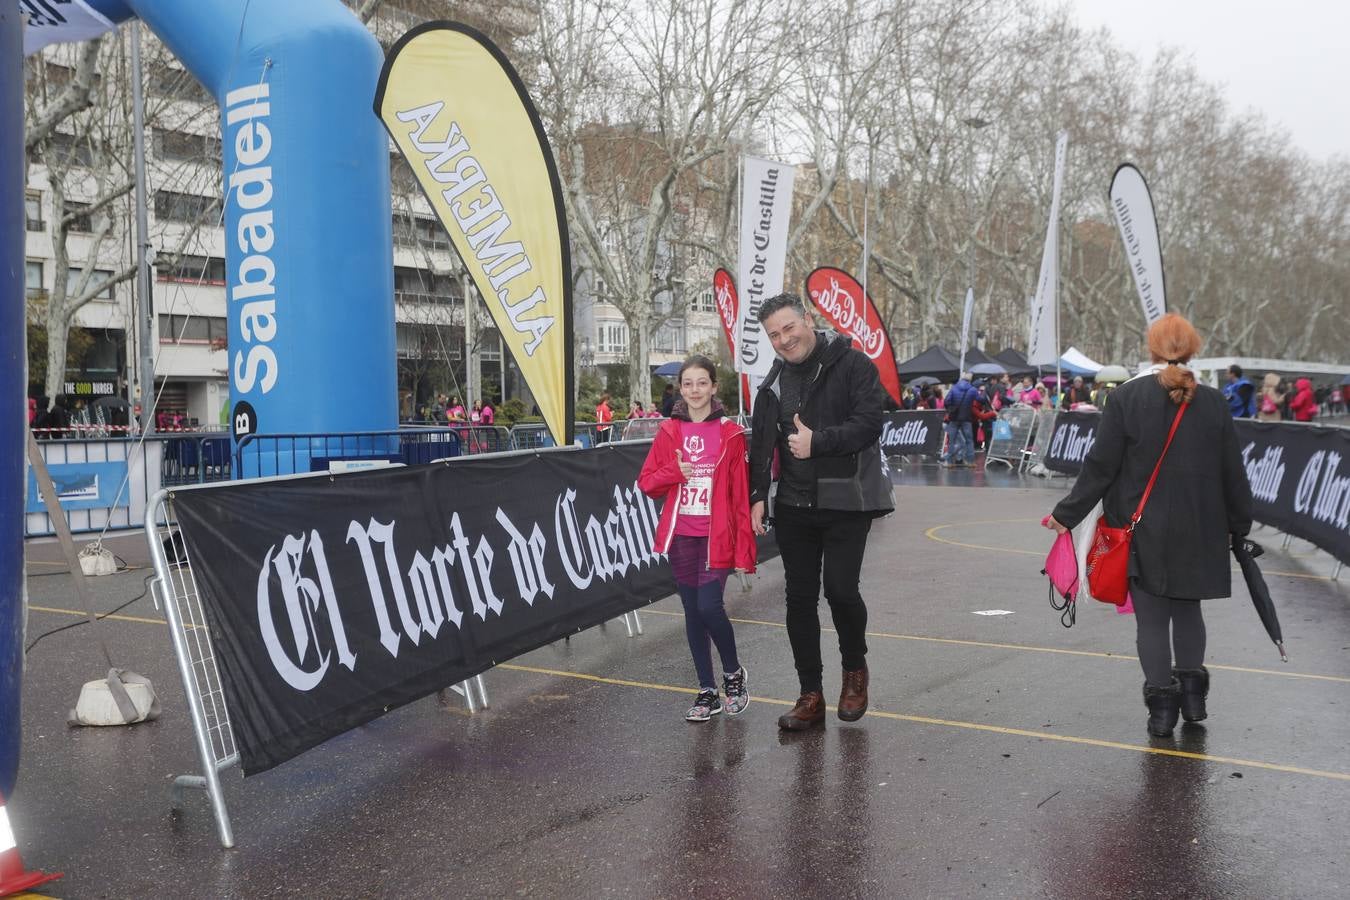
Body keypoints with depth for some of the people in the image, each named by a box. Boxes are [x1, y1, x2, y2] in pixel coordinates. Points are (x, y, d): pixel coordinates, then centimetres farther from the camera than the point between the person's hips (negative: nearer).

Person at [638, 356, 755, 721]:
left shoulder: (730, 433, -4)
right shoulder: (669, 432, 5)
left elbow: (741, 495, -6)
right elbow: (647, 483, 7)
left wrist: (744, 550, -10)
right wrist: (676, 471, -13)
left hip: (716, 537, -4)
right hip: (681, 537, 4)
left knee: (709, 607, -15)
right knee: (693, 612, 9)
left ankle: (733, 672, 14)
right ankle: (707, 692, 21)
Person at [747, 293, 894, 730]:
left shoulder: (852, 365, -5)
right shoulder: (774, 383, 10)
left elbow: (868, 424, -14)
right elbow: (761, 444, 7)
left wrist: (818, 442, -16)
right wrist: (758, 495, -2)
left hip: (846, 502, -5)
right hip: (794, 506, 5)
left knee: (840, 588, -11)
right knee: (800, 598, 5)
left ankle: (855, 668, 20)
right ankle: (811, 695, 16)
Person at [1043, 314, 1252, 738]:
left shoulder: (1127, 397, -10)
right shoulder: (1213, 402, -2)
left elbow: (1101, 466, -10)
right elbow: (1232, 473, 4)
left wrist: (1067, 514, -1)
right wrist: (1240, 525, 17)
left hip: (1143, 532, -3)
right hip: (1199, 530, 3)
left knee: (1152, 618, 6)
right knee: (1188, 609, 20)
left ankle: (1161, 706, 10)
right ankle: (1192, 694, 26)